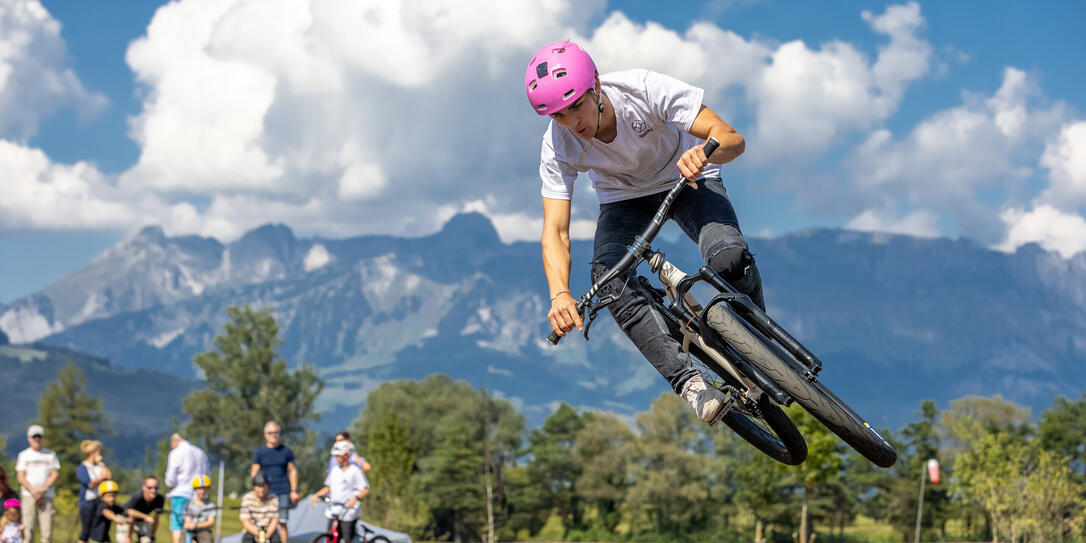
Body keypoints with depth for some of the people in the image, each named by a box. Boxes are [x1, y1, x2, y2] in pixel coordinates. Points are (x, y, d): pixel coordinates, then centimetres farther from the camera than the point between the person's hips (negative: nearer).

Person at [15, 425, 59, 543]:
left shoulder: (50, 454, 11)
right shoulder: (23, 455, 10)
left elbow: (55, 474, 5)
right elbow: (21, 477, 4)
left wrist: (42, 489, -9)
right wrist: (33, 491, -10)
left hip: (46, 495, 0)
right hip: (28, 495, 0)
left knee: (47, 527, -7)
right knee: (28, 527, -7)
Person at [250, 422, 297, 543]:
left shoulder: (286, 451, 8)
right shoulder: (259, 453, 7)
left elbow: (292, 471, 10)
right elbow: (254, 473, 7)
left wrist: (294, 491, 4)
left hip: (283, 492, 0)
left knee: (282, 523, -3)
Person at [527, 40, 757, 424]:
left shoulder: (644, 90, -33)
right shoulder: (558, 147, -26)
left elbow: (732, 138, -34)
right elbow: (555, 230, -29)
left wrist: (704, 151, -59)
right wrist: (559, 294, -48)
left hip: (686, 178, -2)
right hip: (624, 197, 2)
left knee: (730, 258, -31)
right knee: (610, 277, -28)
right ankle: (688, 382, -28)